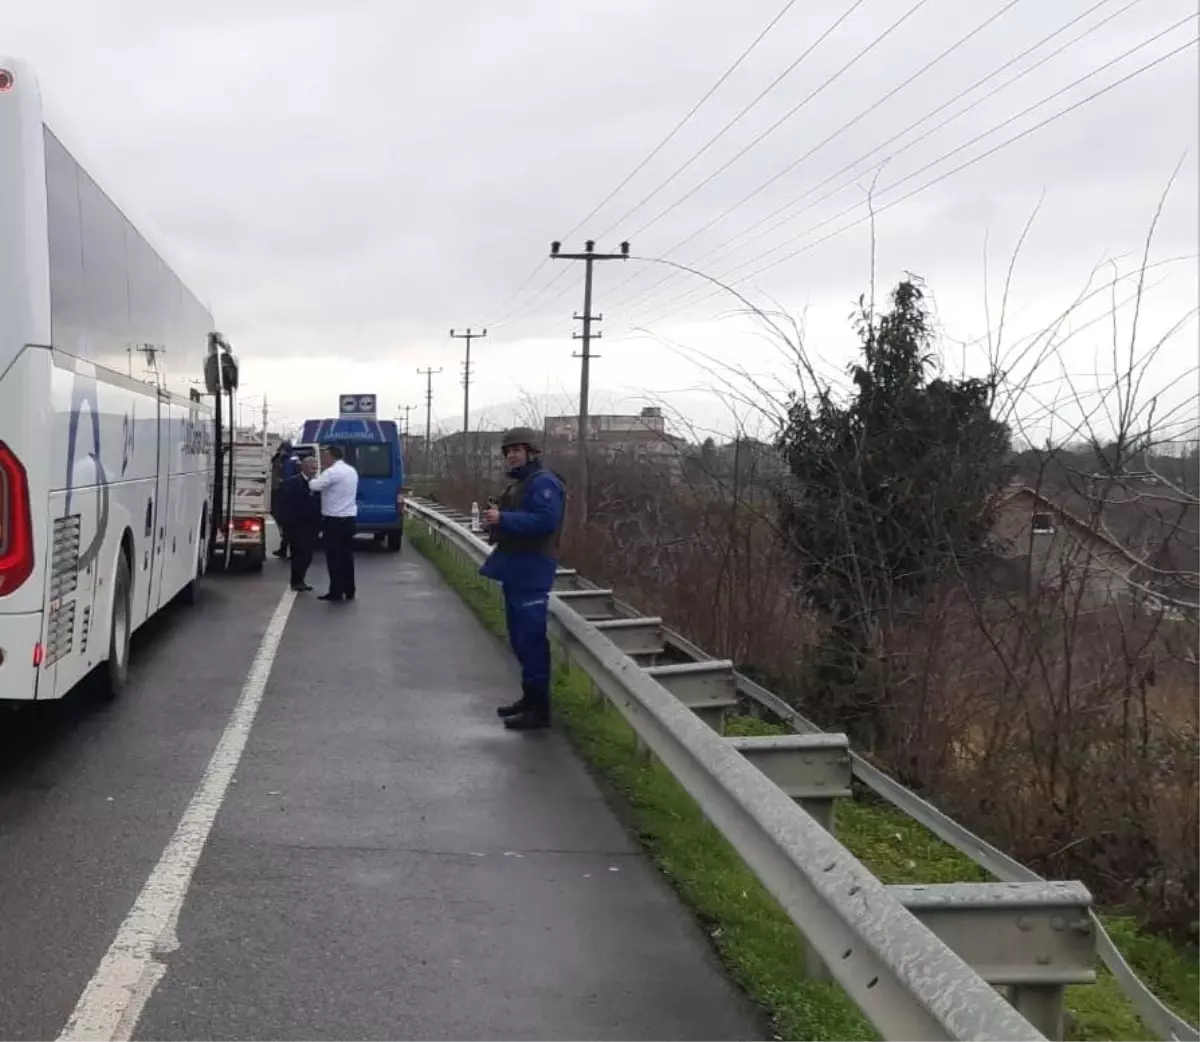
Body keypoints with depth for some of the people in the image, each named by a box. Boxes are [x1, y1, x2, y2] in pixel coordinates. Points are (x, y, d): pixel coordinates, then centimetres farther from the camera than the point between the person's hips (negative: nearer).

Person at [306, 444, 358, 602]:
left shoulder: (331, 472, -14)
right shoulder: (351, 471, 14)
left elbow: (315, 486, -19)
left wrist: (312, 478, 3)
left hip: (334, 519, -8)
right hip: (349, 517, 8)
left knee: (334, 556, -2)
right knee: (347, 555, 11)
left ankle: (336, 591, -1)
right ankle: (349, 591, 13)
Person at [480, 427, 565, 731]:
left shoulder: (543, 482, -12)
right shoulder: (521, 483, 21)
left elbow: (545, 520, -26)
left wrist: (503, 519, -23)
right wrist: (496, 522, 7)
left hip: (531, 571, -11)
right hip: (516, 569, 11)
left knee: (532, 638, -10)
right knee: (520, 638, 15)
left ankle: (539, 708, -7)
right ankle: (530, 697, 24)